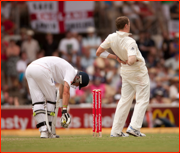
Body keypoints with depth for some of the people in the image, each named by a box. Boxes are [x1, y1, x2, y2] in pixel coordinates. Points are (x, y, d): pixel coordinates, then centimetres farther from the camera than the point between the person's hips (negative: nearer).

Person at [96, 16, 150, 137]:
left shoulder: (112, 38, -7)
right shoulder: (130, 42, -27)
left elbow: (99, 52, -1)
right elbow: (132, 61, -38)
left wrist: (116, 57, 1)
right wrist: (134, 60, -14)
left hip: (125, 72, 7)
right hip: (138, 72, -7)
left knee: (125, 100, 13)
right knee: (142, 100, 3)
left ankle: (116, 131, 11)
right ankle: (134, 127, -10)